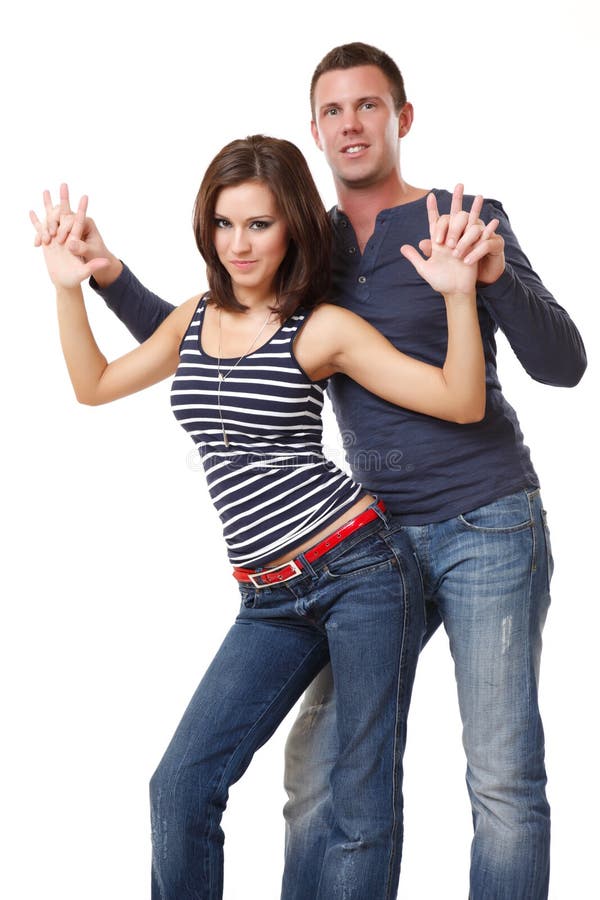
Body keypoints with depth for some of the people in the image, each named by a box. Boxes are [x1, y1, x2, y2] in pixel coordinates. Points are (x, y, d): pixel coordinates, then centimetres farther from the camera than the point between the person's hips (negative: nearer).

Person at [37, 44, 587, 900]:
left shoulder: (466, 221, -3)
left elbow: (562, 363, -10)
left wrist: (493, 274, -29)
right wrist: (111, 276, 0)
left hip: (491, 524, -4)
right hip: (385, 534, 4)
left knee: (504, 778, -5)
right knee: (318, 764, 0)